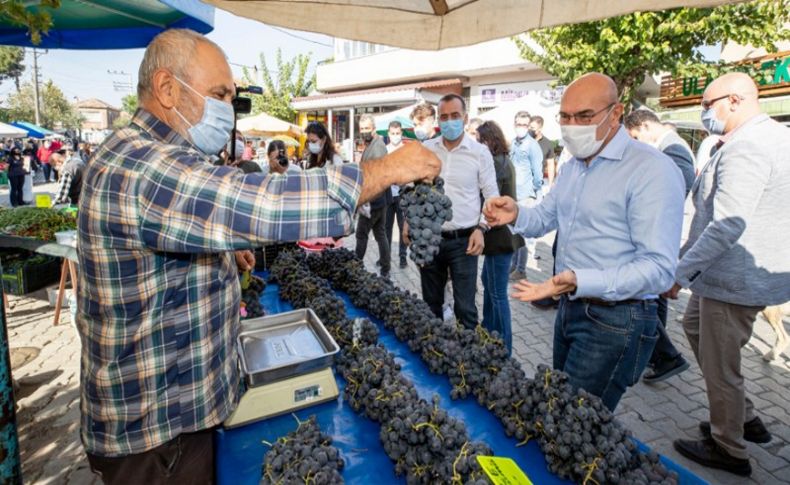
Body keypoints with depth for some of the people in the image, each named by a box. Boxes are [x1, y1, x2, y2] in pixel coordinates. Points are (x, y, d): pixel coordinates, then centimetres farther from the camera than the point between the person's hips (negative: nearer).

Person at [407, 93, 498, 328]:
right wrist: (408, 221, 4)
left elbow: (492, 196, 0)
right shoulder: (425, 149, 4)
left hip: (463, 240, -3)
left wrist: (481, 228, -12)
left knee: (465, 307, 0)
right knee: (431, 302, 16)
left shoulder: (480, 152, -4)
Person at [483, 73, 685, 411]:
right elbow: (546, 216, 16)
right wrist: (516, 215, -6)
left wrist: (579, 281, -37)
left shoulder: (652, 170, -19)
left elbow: (659, 269, -24)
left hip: (615, 319, -8)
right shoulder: (573, 166, 10)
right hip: (569, 308, 9)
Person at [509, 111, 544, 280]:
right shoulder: (513, 144, 11)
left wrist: (535, 193, -2)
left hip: (525, 197, -6)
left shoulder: (532, 146, -9)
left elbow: (537, 173, -8)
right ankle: (513, 264, 26)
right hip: (512, 195, 7)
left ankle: (521, 270, 11)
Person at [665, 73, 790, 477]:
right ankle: (745, 417, 37)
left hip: (735, 279, -11)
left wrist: (680, 271, -21)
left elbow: (726, 227, -28)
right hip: (752, 272, 11)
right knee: (694, 324, 27)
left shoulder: (744, 149, -22)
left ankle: (729, 451, 26)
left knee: (719, 366, 5)